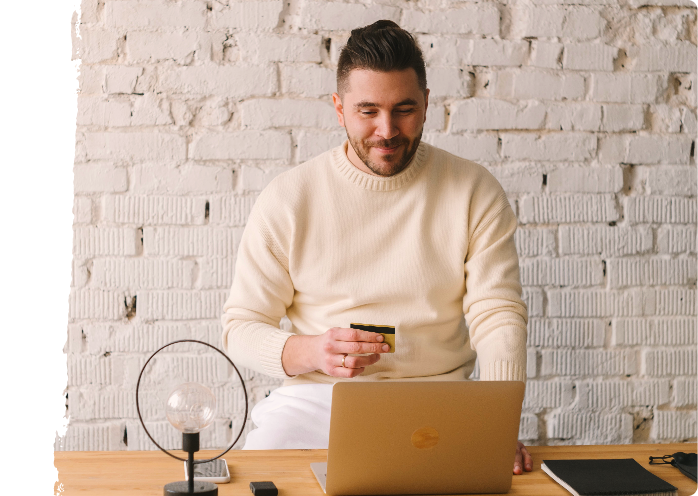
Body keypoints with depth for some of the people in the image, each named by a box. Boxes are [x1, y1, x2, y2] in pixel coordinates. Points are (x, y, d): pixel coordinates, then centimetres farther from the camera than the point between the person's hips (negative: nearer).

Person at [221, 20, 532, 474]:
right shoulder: (288, 198, 1)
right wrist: (312, 351, -21)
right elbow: (241, 328, 1)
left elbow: (499, 315, -3)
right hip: (316, 398, 0)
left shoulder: (474, 192, 2)